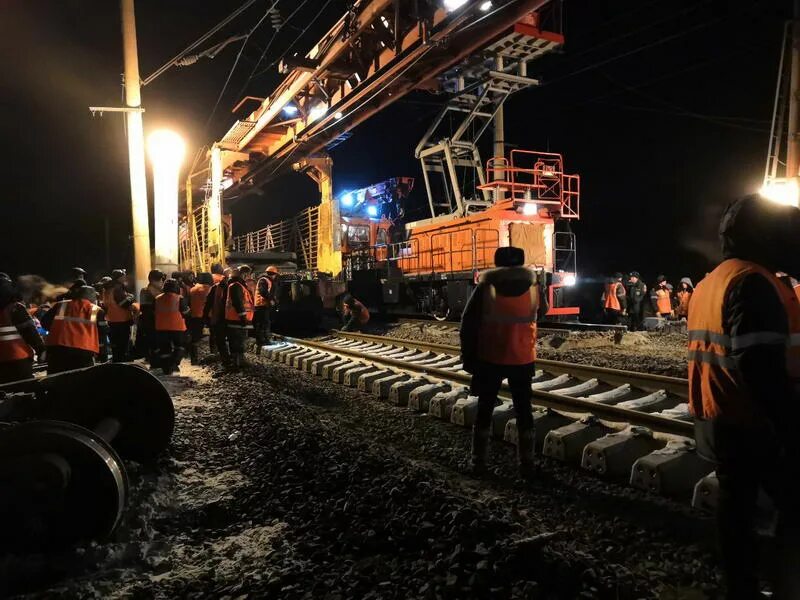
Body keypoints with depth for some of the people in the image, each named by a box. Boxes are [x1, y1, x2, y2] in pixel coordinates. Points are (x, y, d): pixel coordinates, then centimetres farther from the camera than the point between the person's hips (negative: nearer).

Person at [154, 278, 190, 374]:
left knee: (164, 348, 12)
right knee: (179, 347, 11)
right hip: (177, 327, -3)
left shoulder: (157, 298, 4)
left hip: (161, 328, 4)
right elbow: (185, 313, -7)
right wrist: (187, 309, 13)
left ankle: (166, 368, 14)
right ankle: (173, 365, -6)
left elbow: (155, 313, 13)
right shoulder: (180, 298, -9)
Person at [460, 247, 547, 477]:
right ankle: (526, 463, 14)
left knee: (485, 409, 10)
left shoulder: (485, 287, -7)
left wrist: (468, 357, 1)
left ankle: (479, 460, 15)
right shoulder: (534, 287, -2)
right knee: (523, 410, 11)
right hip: (523, 359, 1)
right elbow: (542, 312, 19)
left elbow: (468, 323, -6)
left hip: (490, 358, -1)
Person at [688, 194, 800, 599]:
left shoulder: (707, 283, 12)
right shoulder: (753, 281, -19)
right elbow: (762, 367, -27)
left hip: (718, 421, 9)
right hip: (756, 424, -9)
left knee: (736, 503, 16)